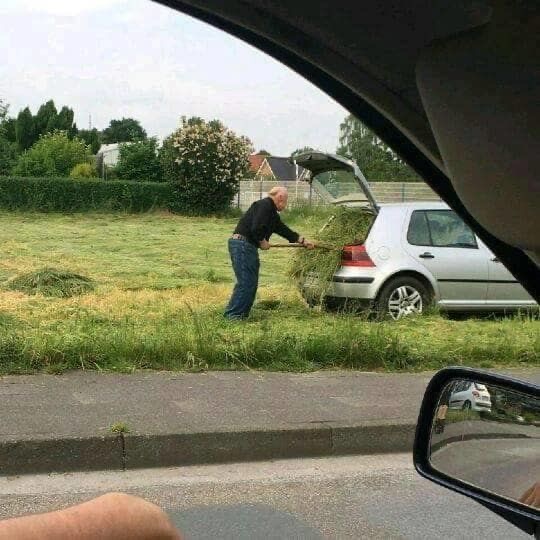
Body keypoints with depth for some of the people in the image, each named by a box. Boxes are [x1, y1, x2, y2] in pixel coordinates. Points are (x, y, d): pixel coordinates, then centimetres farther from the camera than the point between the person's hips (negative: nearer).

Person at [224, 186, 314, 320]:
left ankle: (242, 314, 18)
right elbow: (256, 228, -23)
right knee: (246, 283, -10)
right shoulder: (264, 205, -12)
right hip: (242, 245, -11)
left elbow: (283, 230, 27)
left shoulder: (272, 213, 21)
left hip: (249, 247, 11)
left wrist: (303, 241, 27)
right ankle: (233, 315, -6)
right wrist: (262, 242, -7)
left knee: (251, 283, 13)